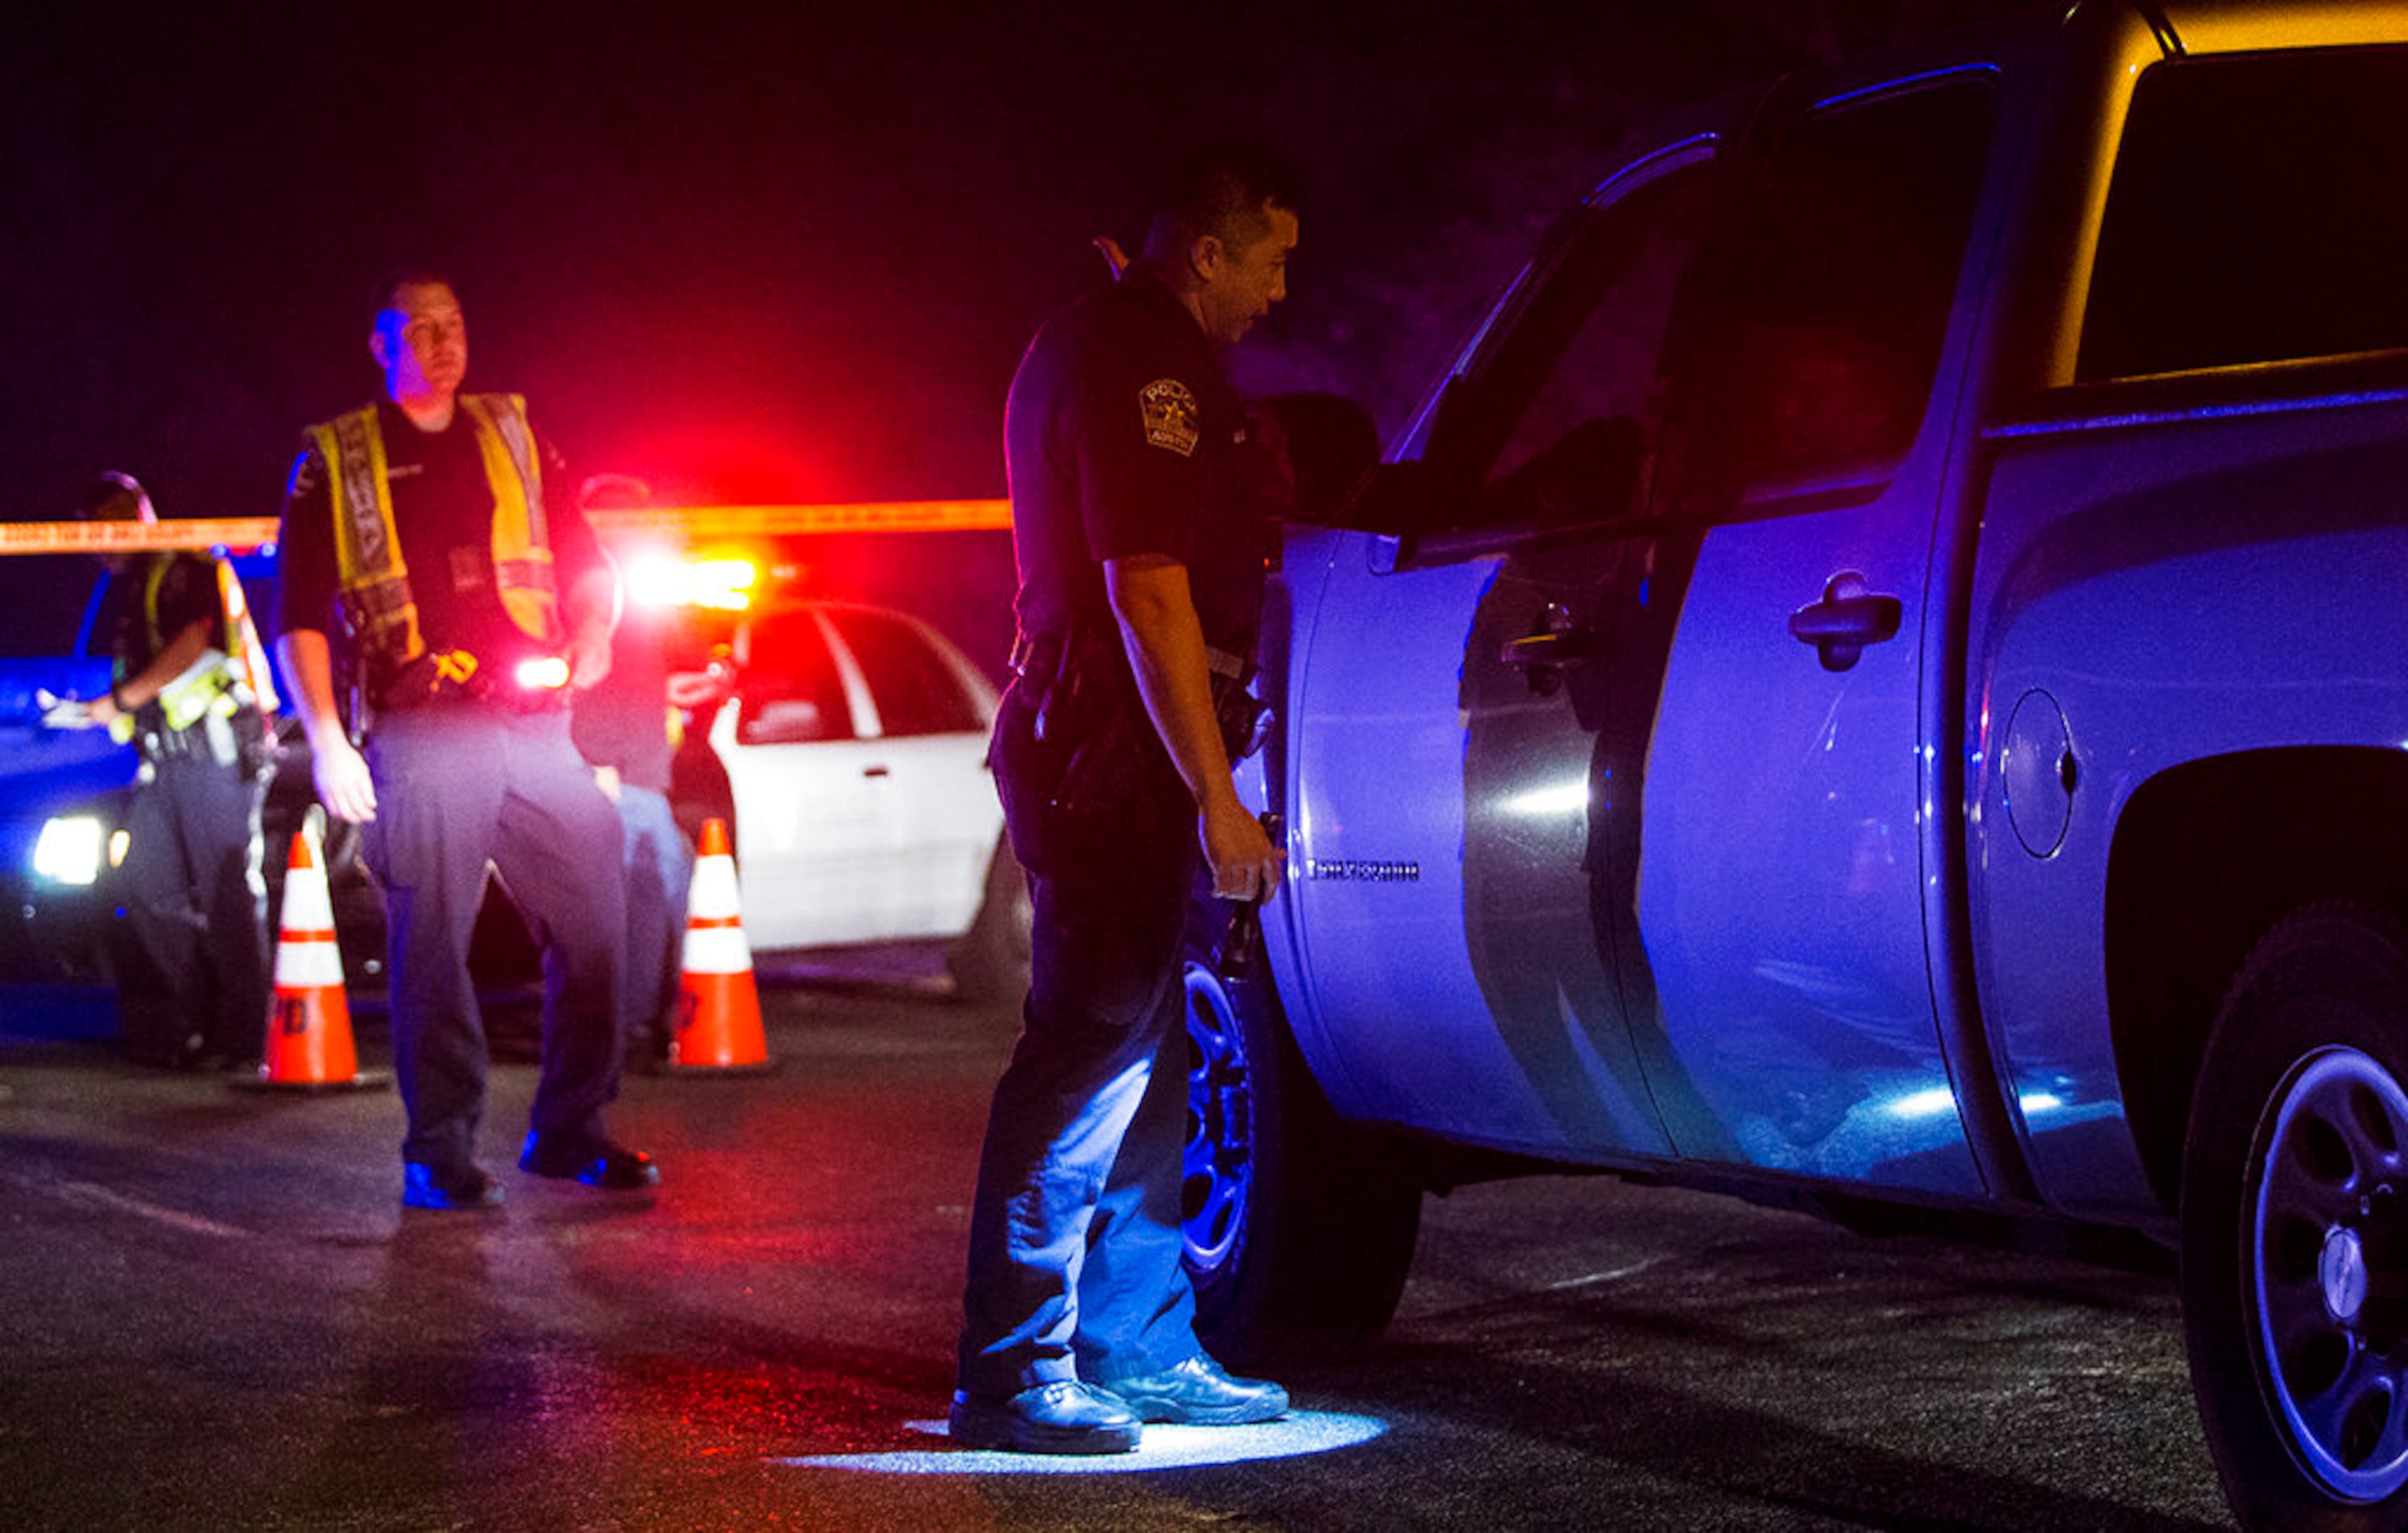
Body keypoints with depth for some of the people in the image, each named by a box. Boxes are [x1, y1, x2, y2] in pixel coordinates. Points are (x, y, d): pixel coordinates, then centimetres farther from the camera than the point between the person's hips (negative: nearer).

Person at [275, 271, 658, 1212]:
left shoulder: (512, 439, 17)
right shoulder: (334, 466, 8)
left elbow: (586, 563, 21)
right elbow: (301, 619, 5)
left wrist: (592, 633, 0)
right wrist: (326, 741, -6)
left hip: (535, 726, 3)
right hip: (420, 737, -3)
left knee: (593, 923, -1)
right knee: (430, 945, -5)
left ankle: (569, 1132, 11)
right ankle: (439, 1154, 3)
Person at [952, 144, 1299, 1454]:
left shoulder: (1100, 343, 18)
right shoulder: (1142, 366, -16)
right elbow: (1149, 597, -22)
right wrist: (1216, 800, -23)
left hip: (1083, 744, 11)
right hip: (1108, 755, -11)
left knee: (1143, 1063, 15)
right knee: (1093, 1052, -10)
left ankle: (1136, 1350, 21)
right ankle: (1011, 1377, -7)